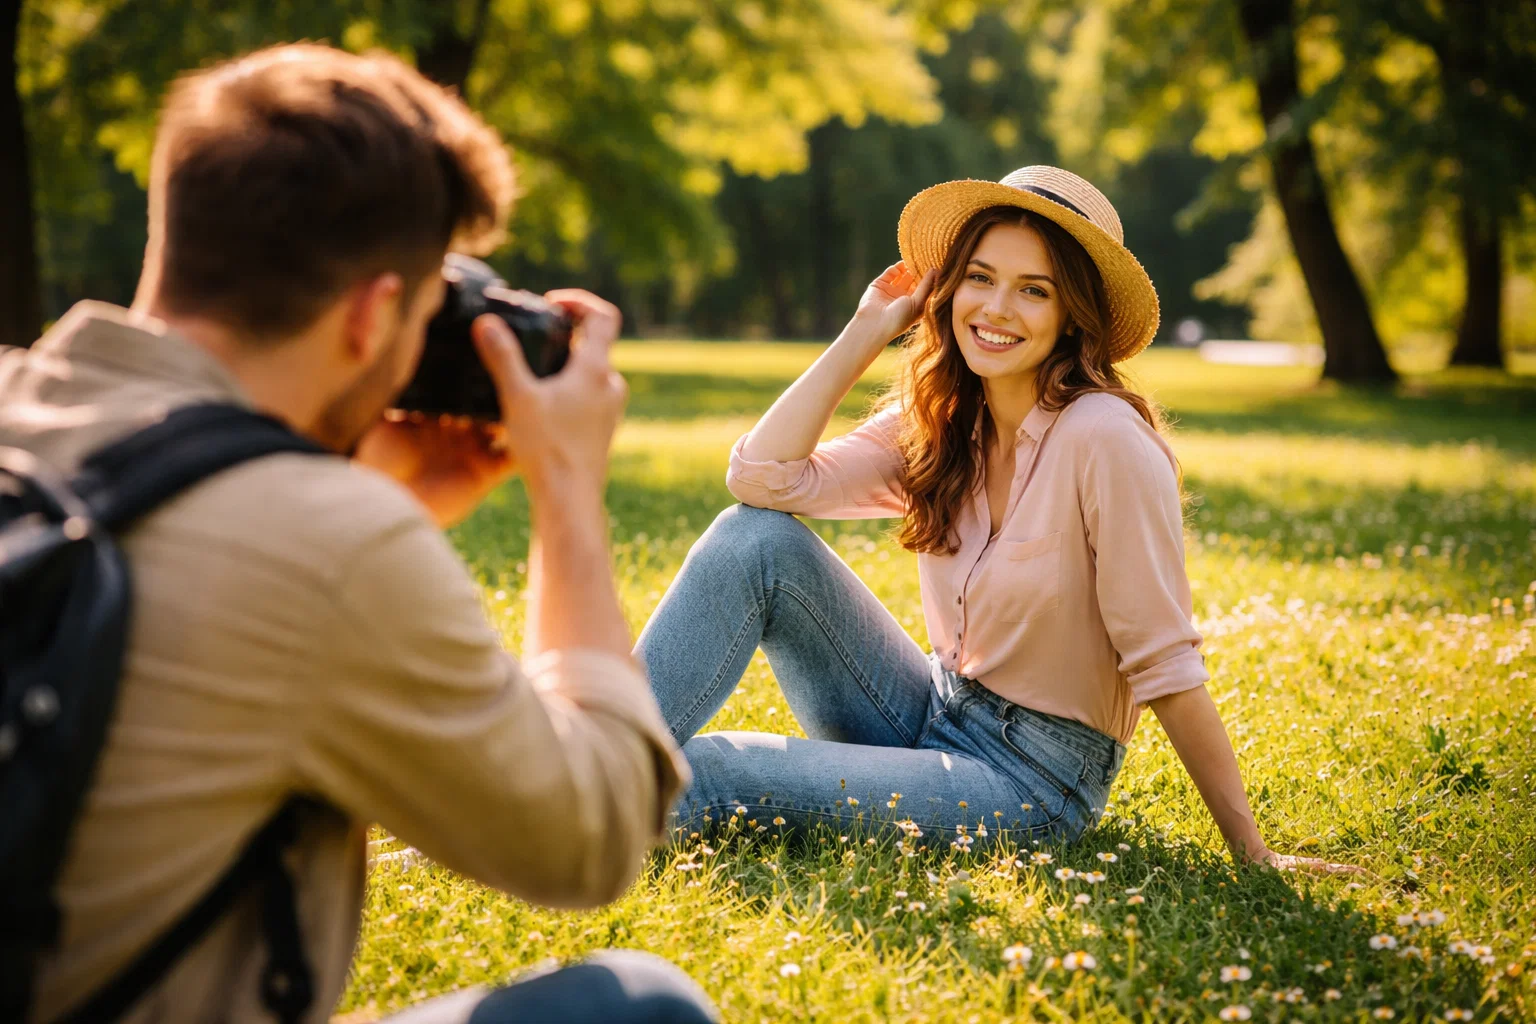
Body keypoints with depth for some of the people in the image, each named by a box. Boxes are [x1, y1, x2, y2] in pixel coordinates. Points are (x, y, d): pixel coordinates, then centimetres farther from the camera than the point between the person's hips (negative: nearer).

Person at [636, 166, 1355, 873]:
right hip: (934, 715, 6)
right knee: (758, 538, -13)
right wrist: (869, 329, -7)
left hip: (1029, 780, -6)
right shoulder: (934, 424, -1)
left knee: (708, 768, -20)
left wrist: (1253, 853, -17)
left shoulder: (1105, 439, -21)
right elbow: (762, 476, -12)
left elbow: (1163, 665, -19)